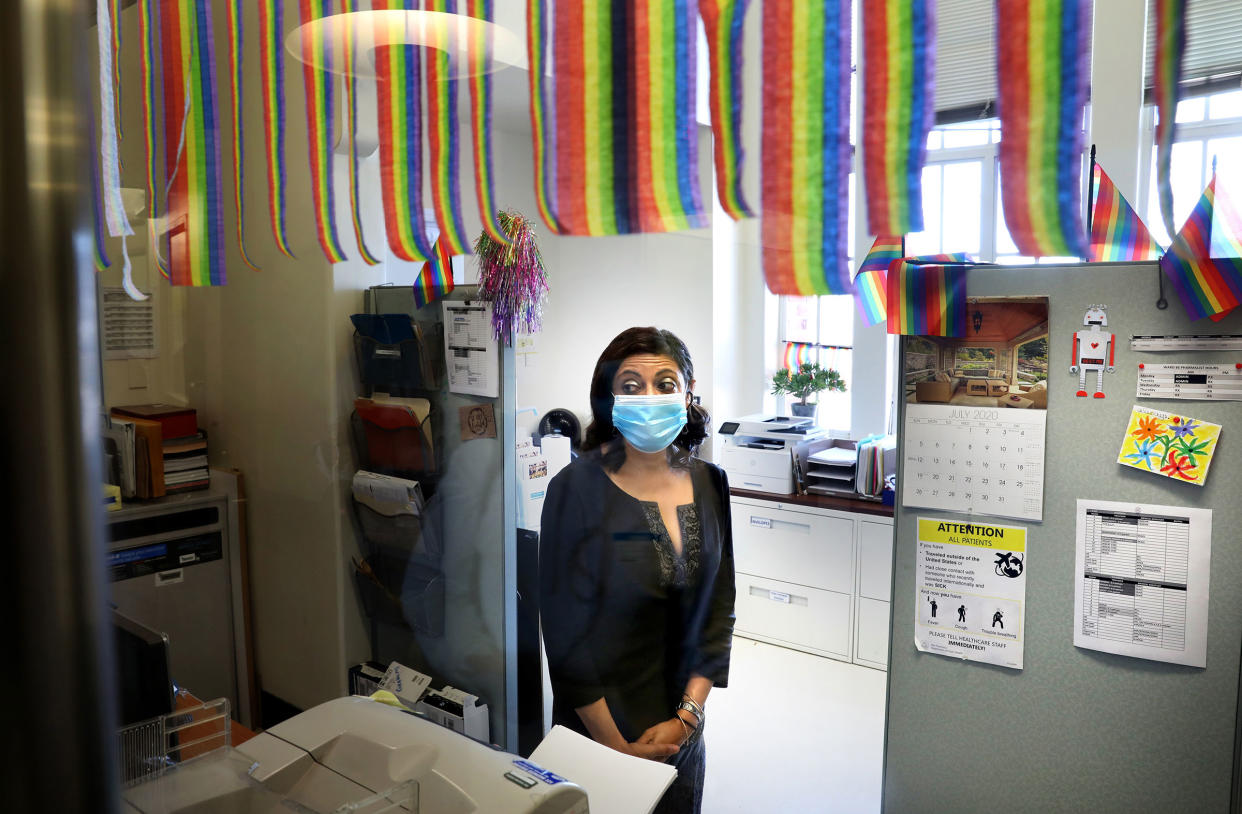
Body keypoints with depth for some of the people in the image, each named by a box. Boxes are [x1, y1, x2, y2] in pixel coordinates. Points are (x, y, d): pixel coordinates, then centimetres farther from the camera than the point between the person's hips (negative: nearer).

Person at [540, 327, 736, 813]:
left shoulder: (711, 485, -2)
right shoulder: (578, 489, -15)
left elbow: (719, 611, 2)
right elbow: (566, 631, -14)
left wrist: (687, 716, -6)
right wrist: (617, 747, -14)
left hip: (682, 732, 4)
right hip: (598, 731, -4)